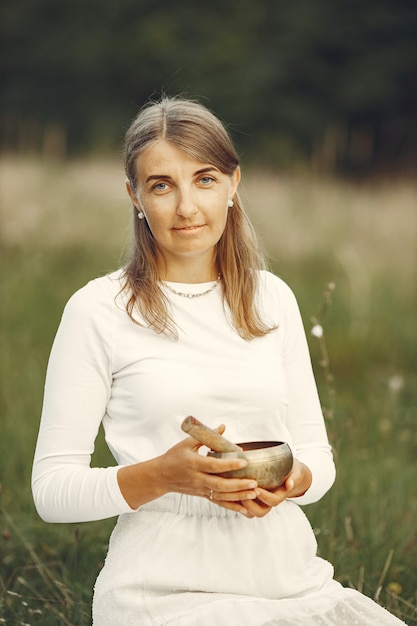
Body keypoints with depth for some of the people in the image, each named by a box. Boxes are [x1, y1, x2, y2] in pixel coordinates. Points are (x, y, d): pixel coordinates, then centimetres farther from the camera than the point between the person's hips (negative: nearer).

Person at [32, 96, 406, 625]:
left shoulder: (272, 298, 13)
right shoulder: (98, 310, -1)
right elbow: (52, 489, -2)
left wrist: (293, 480, -6)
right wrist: (163, 476, -18)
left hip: (291, 580, 5)